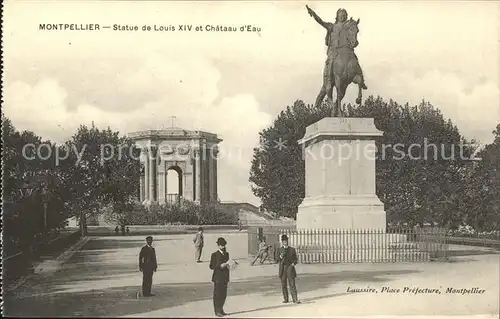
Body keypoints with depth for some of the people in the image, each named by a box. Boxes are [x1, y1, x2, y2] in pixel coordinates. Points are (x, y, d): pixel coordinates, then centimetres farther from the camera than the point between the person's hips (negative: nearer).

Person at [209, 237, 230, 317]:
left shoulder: (226, 254, 12)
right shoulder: (214, 255, -7)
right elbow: (211, 266, -9)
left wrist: (228, 266, 1)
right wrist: (220, 266, -22)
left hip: (225, 277, 6)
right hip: (218, 278, -6)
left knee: (224, 294, 10)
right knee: (217, 295, 0)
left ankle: (221, 309, 22)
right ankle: (217, 311, 6)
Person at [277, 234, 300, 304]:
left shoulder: (292, 249, 5)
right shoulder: (280, 249, 9)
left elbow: (295, 259, 10)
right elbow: (278, 259, 6)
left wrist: (293, 263, -9)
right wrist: (280, 256, -15)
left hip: (290, 268, -2)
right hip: (283, 269, 2)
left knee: (292, 284, -7)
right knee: (283, 285, 6)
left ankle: (295, 299, -8)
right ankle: (285, 299, 16)